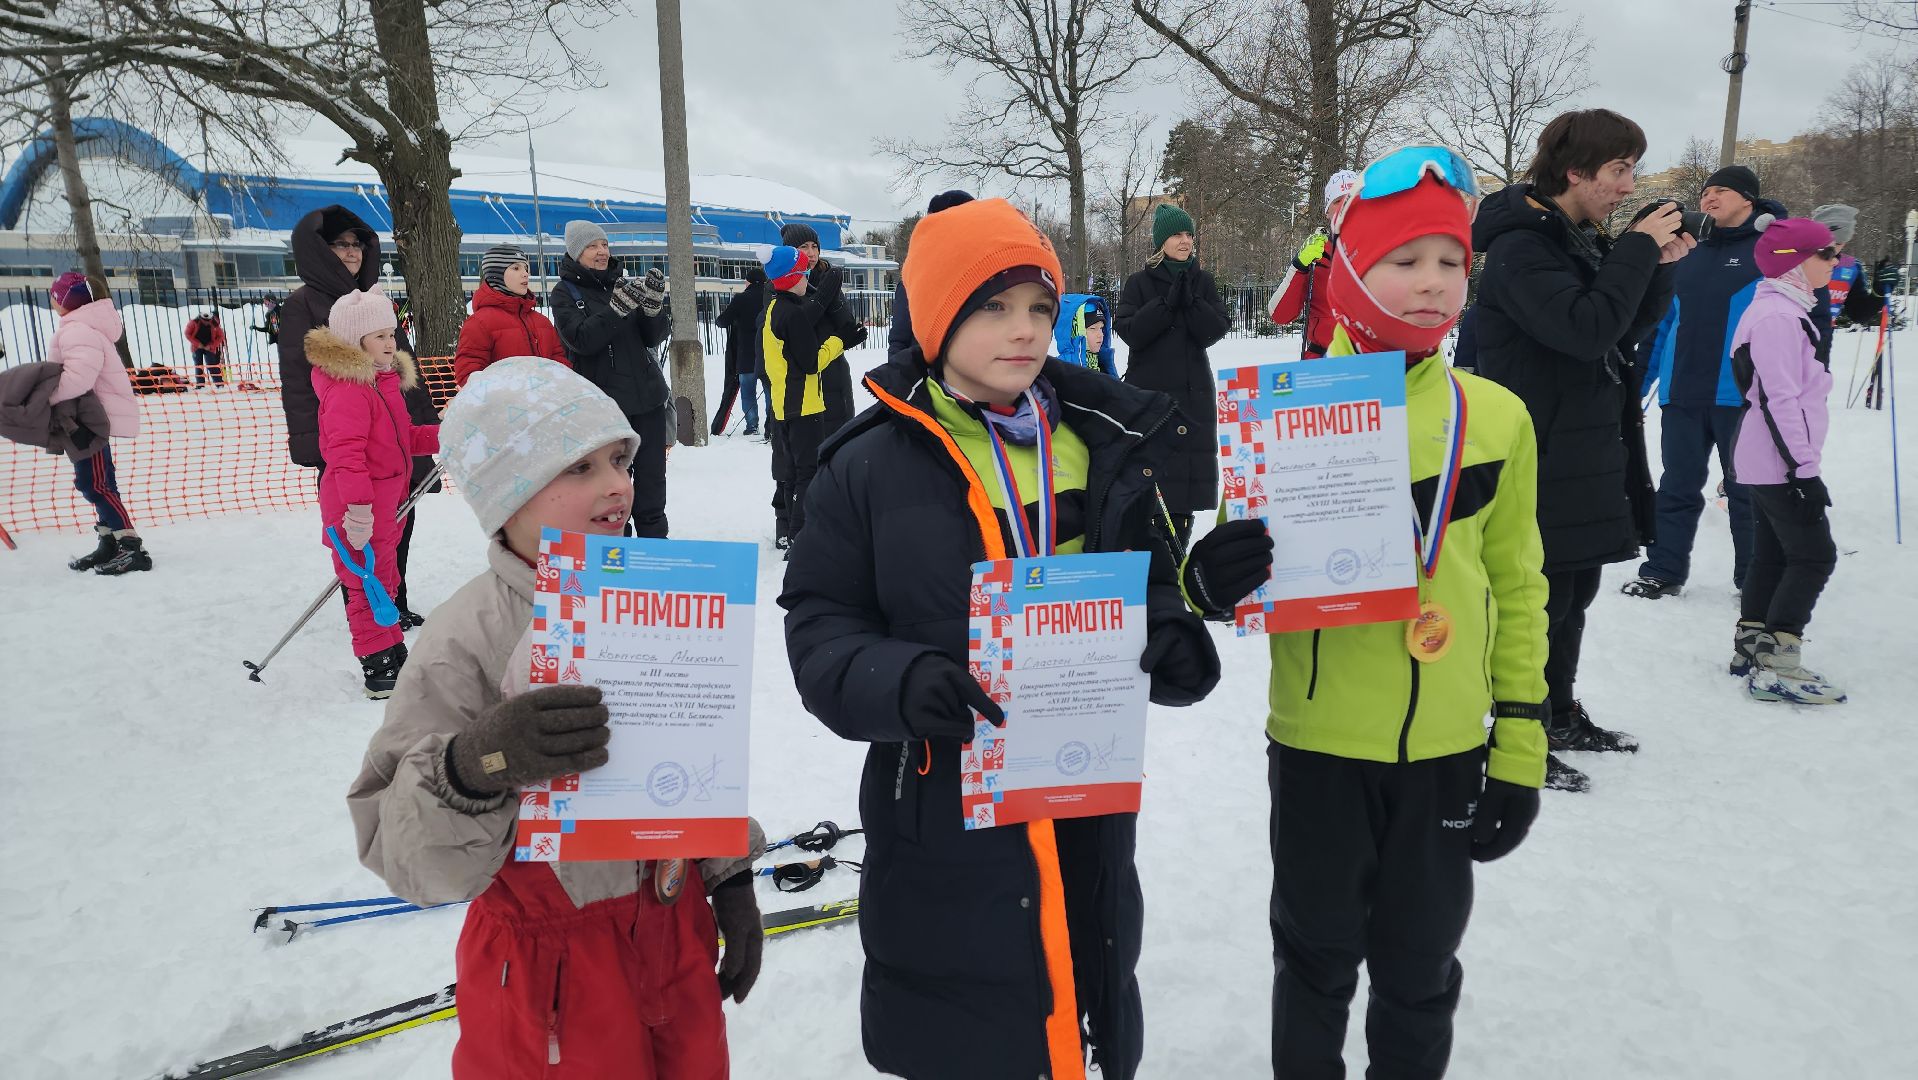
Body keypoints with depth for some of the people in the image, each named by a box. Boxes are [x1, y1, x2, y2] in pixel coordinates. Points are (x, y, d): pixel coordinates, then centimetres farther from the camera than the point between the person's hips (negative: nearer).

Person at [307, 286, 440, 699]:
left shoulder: (386, 380, 14)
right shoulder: (347, 389, -20)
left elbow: (403, 437, 21)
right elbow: (345, 451, -28)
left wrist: (441, 436, 6)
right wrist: (357, 505, -33)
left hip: (386, 502, 10)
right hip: (357, 509, -10)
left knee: (385, 579, 20)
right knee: (368, 583, -3)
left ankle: (395, 655, 34)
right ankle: (378, 670, 5)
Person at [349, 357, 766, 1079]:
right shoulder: (469, 639, -20)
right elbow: (406, 857, -19)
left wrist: (731, 880, 12)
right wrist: (475, 767, -37)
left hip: (678, 937, 5)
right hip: (551, 970, -5)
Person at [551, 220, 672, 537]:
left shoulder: (623, 284, 11)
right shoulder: (565, 293, 0)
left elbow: (655, 336, 6)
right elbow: (582, 339, -15)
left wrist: (654, 306, -13)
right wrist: (617, 308, -24)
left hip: (647, 396, 4)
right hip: (604, 402, -4)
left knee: (652, 478, 7)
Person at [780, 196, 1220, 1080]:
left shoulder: (1105, 444, 3)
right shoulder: (872, 467, -7)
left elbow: (1155, 582, 11)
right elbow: (819, 628, -6)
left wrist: (1173, 642, -12)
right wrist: (898, 682, -26)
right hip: (943, 823, -3)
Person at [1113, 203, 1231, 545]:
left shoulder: (1203, 282, 10)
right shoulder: (1140, 282, 2)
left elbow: (1216, 329, -1)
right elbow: (1129, 330, -9)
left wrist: (1191, 301, -14)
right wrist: (1167, 303, -16)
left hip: (1193, 391, 3)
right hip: (1148, 389, -3)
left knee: (1189, 461, 2)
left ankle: (1177, 545, 11)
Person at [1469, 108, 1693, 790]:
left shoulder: (1583, 240, 13)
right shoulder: (1520, 246, -16)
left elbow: (1632, 327, 17)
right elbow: (1585, 327, -28)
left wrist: (1660, 264, 2)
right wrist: (1639, 248, -18)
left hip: (1587, 452, 10)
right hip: (1540, 460, -10)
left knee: (1575, 591, 18)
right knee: (1541, 598, -3)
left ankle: (1561, 716, 33)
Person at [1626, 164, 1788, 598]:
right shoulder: (1687, 253, 15)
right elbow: (1662, 322, 17)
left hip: (1740, 396, -4)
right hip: (1681, 395, 4)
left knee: (1747, 490, 6)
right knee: (1677, 487, 10)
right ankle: (1662, 571, 17)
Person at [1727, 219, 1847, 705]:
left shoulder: (1788, 311, 16)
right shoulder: (1778, 317, -18)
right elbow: (1779, 400, -23)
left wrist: (1802, 463, 24)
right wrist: (1805, 469, -23)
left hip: (1770, 463, 11)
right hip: (1780, 463, -11)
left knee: (1773, 553, 14)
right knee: (1814, 555, -8)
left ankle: (1751, 647, 21)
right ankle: (1774, 666, -7)